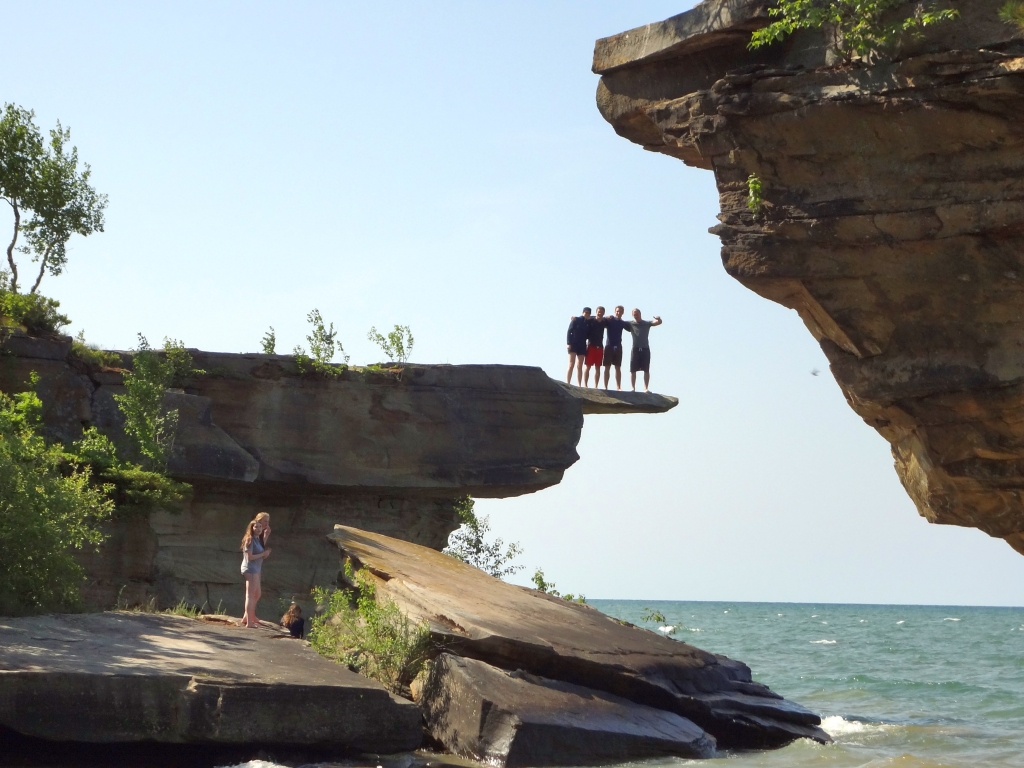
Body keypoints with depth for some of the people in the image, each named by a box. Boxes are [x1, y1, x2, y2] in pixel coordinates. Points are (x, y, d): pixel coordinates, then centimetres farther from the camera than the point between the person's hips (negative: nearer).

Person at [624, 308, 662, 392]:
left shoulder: (646, 323, 8)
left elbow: (659, 322, -1)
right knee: (633, 370, -2)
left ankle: (646, 388, 0)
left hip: (645, 348, 0)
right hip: (635, 349, 0)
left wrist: (658, 319, -25)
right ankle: (633, 388, 1)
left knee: (646, 370, -1)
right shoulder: (630, 323, 8)